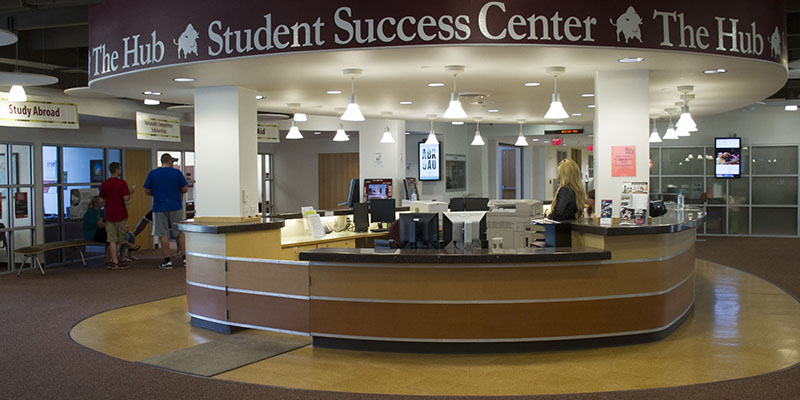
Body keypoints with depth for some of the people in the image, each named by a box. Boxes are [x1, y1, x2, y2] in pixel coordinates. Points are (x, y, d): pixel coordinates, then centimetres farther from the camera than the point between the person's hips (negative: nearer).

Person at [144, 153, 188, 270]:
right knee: (179, 232, 12)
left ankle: (167, 261, 4)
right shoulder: (177, 172, -2)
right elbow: (184, 189, 1)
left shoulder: (152, 173, -1)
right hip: (175, 206, 1)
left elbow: (147, 191, 4)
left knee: (163, 235, 3)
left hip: (159, 207, -1)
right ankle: (185, 257, 10)